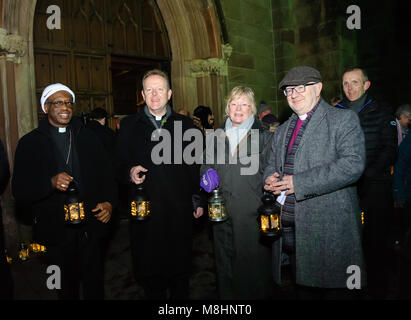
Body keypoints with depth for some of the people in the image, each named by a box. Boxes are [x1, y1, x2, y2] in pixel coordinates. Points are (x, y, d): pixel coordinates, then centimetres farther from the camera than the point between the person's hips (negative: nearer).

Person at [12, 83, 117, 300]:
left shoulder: (88, 138, 6)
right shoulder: (30, 143, -1)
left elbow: (106, 174, 9)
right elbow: (19, 190, -6)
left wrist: (109, 202, -8)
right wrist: (51, 183, -24)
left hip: (90, 226, 1)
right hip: (55, 230, -1)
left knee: (94, 284, 12)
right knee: (66, 288, 17)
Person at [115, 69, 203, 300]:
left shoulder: (186, 124, 7)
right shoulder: (129, 125, 6)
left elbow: (197, 166, 8)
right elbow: (120, 166, 9)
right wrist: (130, 173, -14)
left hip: (180, 211, 0)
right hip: (145, 211, 0)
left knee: (180, 271, 12)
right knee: (149, 270, 11)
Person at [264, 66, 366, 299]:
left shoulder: (344, 119, -2)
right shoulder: (282, 131, 18)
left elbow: (353, 164, -16)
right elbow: (272, 165, 25)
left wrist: (299, 183, -19)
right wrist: (270, 179, -1)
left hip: (329, 231, -6)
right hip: (290, 231, 6)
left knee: (336, 291, 5)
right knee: (303, 290, 16)